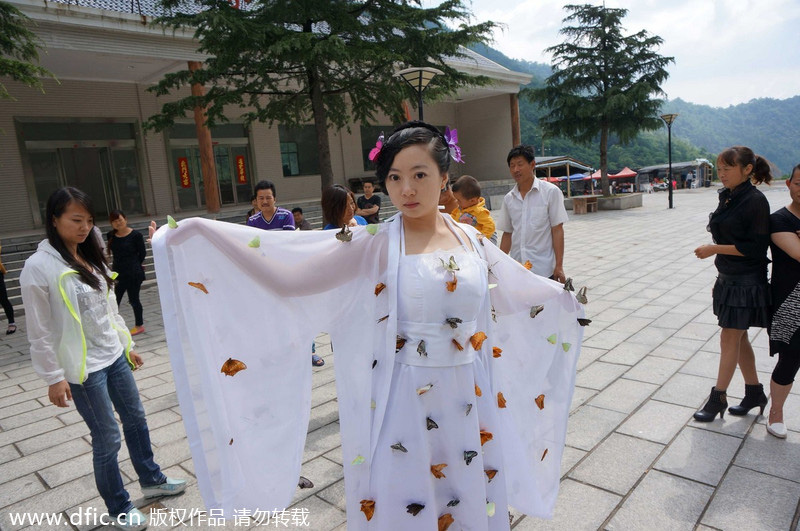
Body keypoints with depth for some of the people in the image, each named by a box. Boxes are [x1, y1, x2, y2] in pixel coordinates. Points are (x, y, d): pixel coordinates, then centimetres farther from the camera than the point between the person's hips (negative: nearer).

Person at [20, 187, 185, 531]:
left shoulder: (90, 258, 6)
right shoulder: (39, 267, -15)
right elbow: (40, 332, -13)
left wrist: (127, 345, 16)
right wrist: (54, 378, -12)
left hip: (114, 357, 7)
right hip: (83, 368, -7)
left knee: (135, 418, 18)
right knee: (107, 437, 5)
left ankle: (151, 480, 40)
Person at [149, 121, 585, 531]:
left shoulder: (471, 241, 2)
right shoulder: (373, 245, -9)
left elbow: (526, 290, 19)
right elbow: (288, 276, -18)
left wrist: (566, 298, 33)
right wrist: (201, 233, -24)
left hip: (472, 408, 4)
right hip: (403, 411, -3)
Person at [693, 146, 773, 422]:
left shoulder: (755, 200, -16)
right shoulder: (728, 197, 8)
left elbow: (756, 247, -19)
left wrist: (715, 249, -20)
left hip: (746, 283, -8)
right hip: (728, 279, 8)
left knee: (730, 338, 0)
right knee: (738, 337, 15)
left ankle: (718, 398, 12)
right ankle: (754, 393, 30)